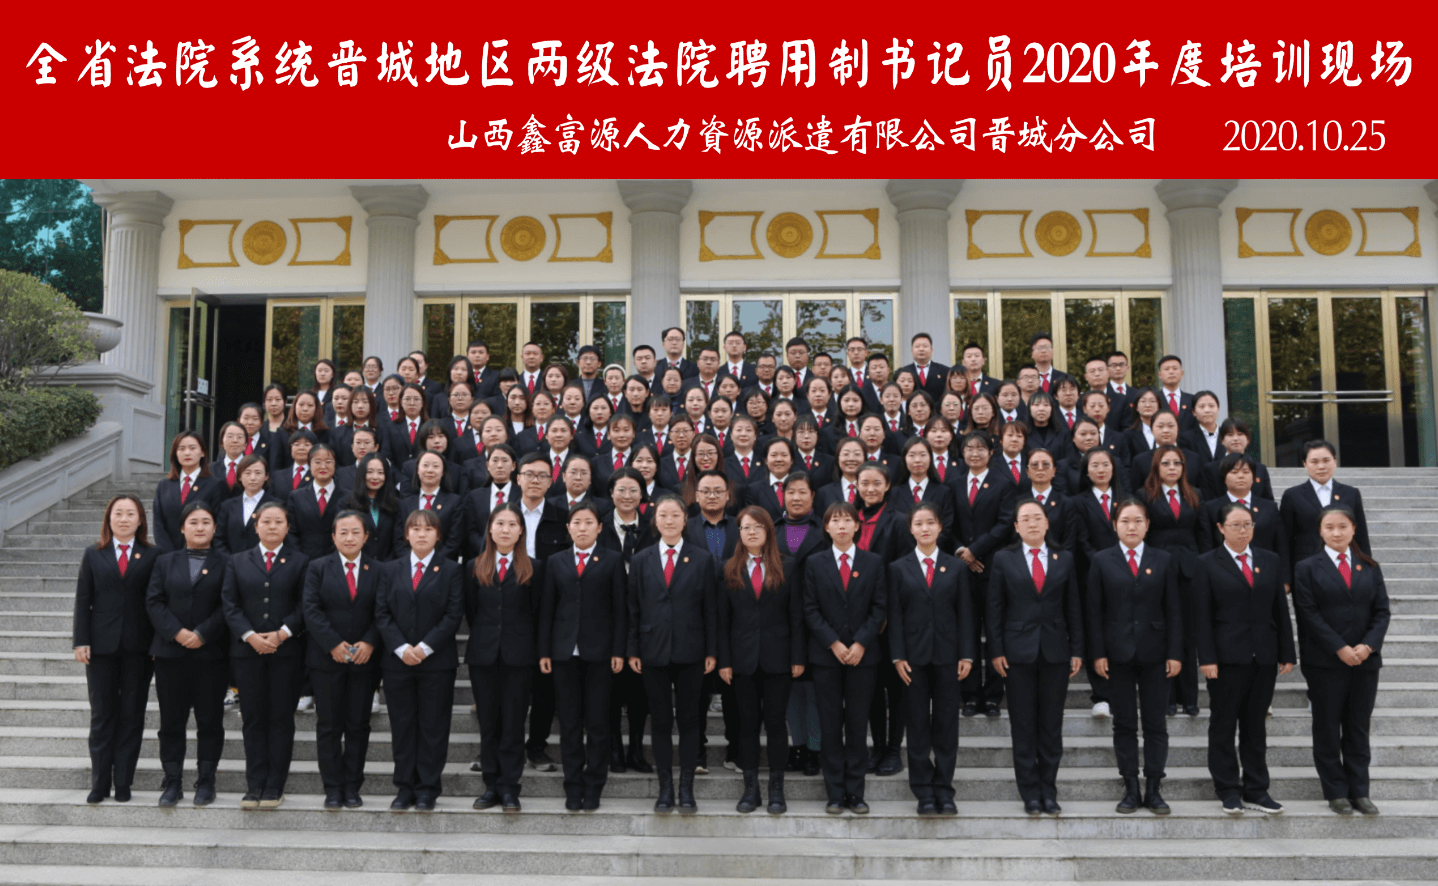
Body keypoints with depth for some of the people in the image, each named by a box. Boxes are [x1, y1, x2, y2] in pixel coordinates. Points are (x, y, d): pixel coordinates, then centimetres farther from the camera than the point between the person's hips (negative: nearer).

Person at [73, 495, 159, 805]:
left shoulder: (152, 557, 3)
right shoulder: (93, 555, 8)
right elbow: (83, 601, 6)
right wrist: (81, 641, -3)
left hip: (138, 647, -1)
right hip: (101, 646, 1)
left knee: (132, 715, 4)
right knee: (102, 714, 5)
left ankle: (123, 782, 12)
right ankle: (99, 783, 13)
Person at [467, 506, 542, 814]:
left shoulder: (532, 569, 3)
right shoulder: (475, 568, 9)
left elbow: (535, 612, 2)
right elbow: (470, 611, 12)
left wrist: (521, 642, 0)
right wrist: (484, 637, 7)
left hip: (518, 656, -2)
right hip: (483, 655, 2)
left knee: (513, 723, -1)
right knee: (488, 723, 6)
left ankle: (509, 787, 6)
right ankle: (491, 785, 15)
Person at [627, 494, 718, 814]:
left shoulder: (702, 559, 2)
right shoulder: (641, 560, 7)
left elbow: (710, 608, 2)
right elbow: (634, 609, 6)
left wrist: (712, 651, -2)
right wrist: (633, 651, 1)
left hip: (689, 652, -1)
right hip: (654, 652, 1)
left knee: (689, 719, 4)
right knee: (661, 720, 6)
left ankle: (686, 788, 12)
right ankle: (665, 788, 14)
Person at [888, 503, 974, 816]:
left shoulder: (956, 567, 7)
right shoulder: (899, 568, 5)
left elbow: (965, 613, 5)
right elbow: (894, 615, 1)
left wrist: (966, 655, -3)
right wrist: (898, 656, -7)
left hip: (947, 654, 1)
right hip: (914, 655, -1)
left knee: (947, 723, 4)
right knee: (918, 725, 3)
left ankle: (944, 790, 12)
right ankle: (924, 791, 10)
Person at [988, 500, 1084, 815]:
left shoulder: (1064, 559, 7)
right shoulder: (1004, 559, 3)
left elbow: (1073, 608, 7)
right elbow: (995, 609, 2)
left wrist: (1077, 650, 2)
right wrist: (996, 651, -5)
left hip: (1055, 651, 1)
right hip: (1019, 652, -1)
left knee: (1052, 724, 5)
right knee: (1023, 725, 2)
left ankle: (1049, 790, 15)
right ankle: (1030, 793, 11)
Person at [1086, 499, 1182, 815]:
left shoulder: (1163, 560, 5)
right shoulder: (1101, 561, 2)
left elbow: (1173, 610, 4)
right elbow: (1094, 611, 1)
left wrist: (1175, 653, -3)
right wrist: (1098, 653, -6)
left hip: (1154, 653, 1)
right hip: (1118, 653, -1)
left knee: (1156, 723, 4)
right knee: (1124, 723, 5)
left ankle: (1154, 789, 13)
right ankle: (1131, 788, 13)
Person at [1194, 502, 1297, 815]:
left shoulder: (1269, 560, 10)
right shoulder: (1207, 563, -1)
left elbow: (1281, 609, 10)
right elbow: (1202, 616, -5)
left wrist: (1287, 653, 5)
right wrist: (1206, 658, -12)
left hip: (1264, 657, 3)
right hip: (1227, 657, -3)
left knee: (1256, 724, 11)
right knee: (1223, 724, 5)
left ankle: (1256, 788, 20)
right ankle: (1228, 790, 15)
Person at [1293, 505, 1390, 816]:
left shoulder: (1369, 568, 10)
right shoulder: (1308, 568, -1)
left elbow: (1381, 611, 4)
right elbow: (1309, 615, -7)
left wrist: (1368, 645, -12)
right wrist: (1340, 649, -15)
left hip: (1365, 660, 3)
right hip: (1325, 662, -3)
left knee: (1358, 727, 8)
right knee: (1328, 728, 4)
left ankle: (1359, 791, 16)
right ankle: (1336, 792, 13)